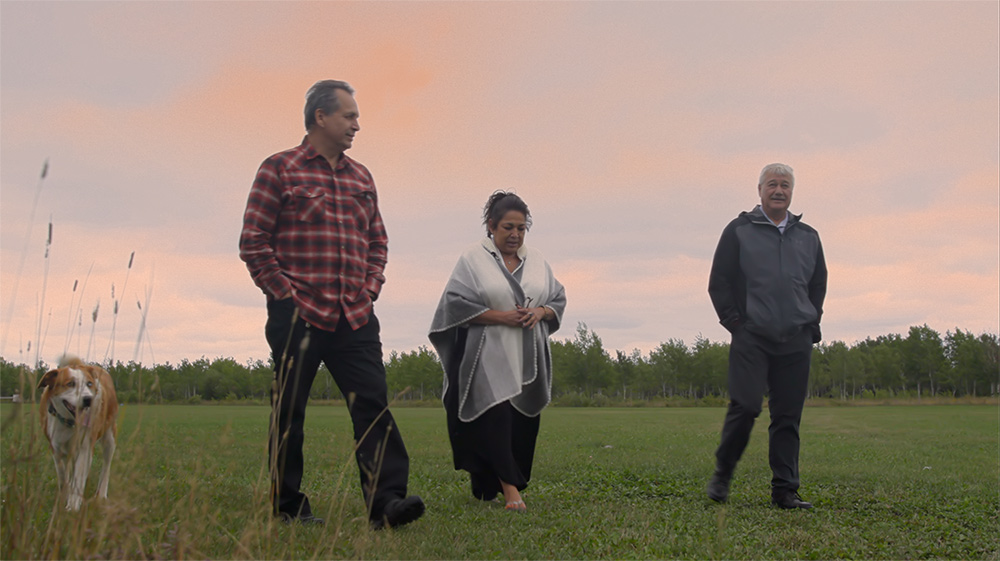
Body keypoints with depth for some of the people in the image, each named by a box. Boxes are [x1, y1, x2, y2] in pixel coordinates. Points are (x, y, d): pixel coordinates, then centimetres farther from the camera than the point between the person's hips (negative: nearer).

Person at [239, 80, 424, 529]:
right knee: (288, 414, 3)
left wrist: (369, 289, 8)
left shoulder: (361, 178, 17)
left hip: (355, 318, 5)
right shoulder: (279, 169, 0)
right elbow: (253, 241, -4)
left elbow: (377, 241, 22)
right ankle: (287, 508, 13)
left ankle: (386, 501, -8)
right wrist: (285, 293, -9)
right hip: (297, 316, -4)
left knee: (373, 405, -6)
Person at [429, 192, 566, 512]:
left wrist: (541, 312, -7)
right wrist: (501, 317, -15)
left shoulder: (536, 260, 13)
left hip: (528, 360, 5)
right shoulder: (473, 259, 0)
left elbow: (558, 299, 16)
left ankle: (485, 487, 20)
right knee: (496, 419, -14)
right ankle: (509, 486, -6)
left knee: (523, 425, 5)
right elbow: (456, 304, -7)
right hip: (489, 359, -5)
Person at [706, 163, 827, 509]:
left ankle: (785, 491, 7)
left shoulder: (808, 237, 17)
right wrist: (734, 321, -3)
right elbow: (719, 282, 5)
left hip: (795, 341, 4)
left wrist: (811, 325, 13)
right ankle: (722, 474, 7)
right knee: (745, 407, -12)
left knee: (788, 417, 2)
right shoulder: (739, 231, 6)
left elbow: (818, 285, 26)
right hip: (751, 337, -3)